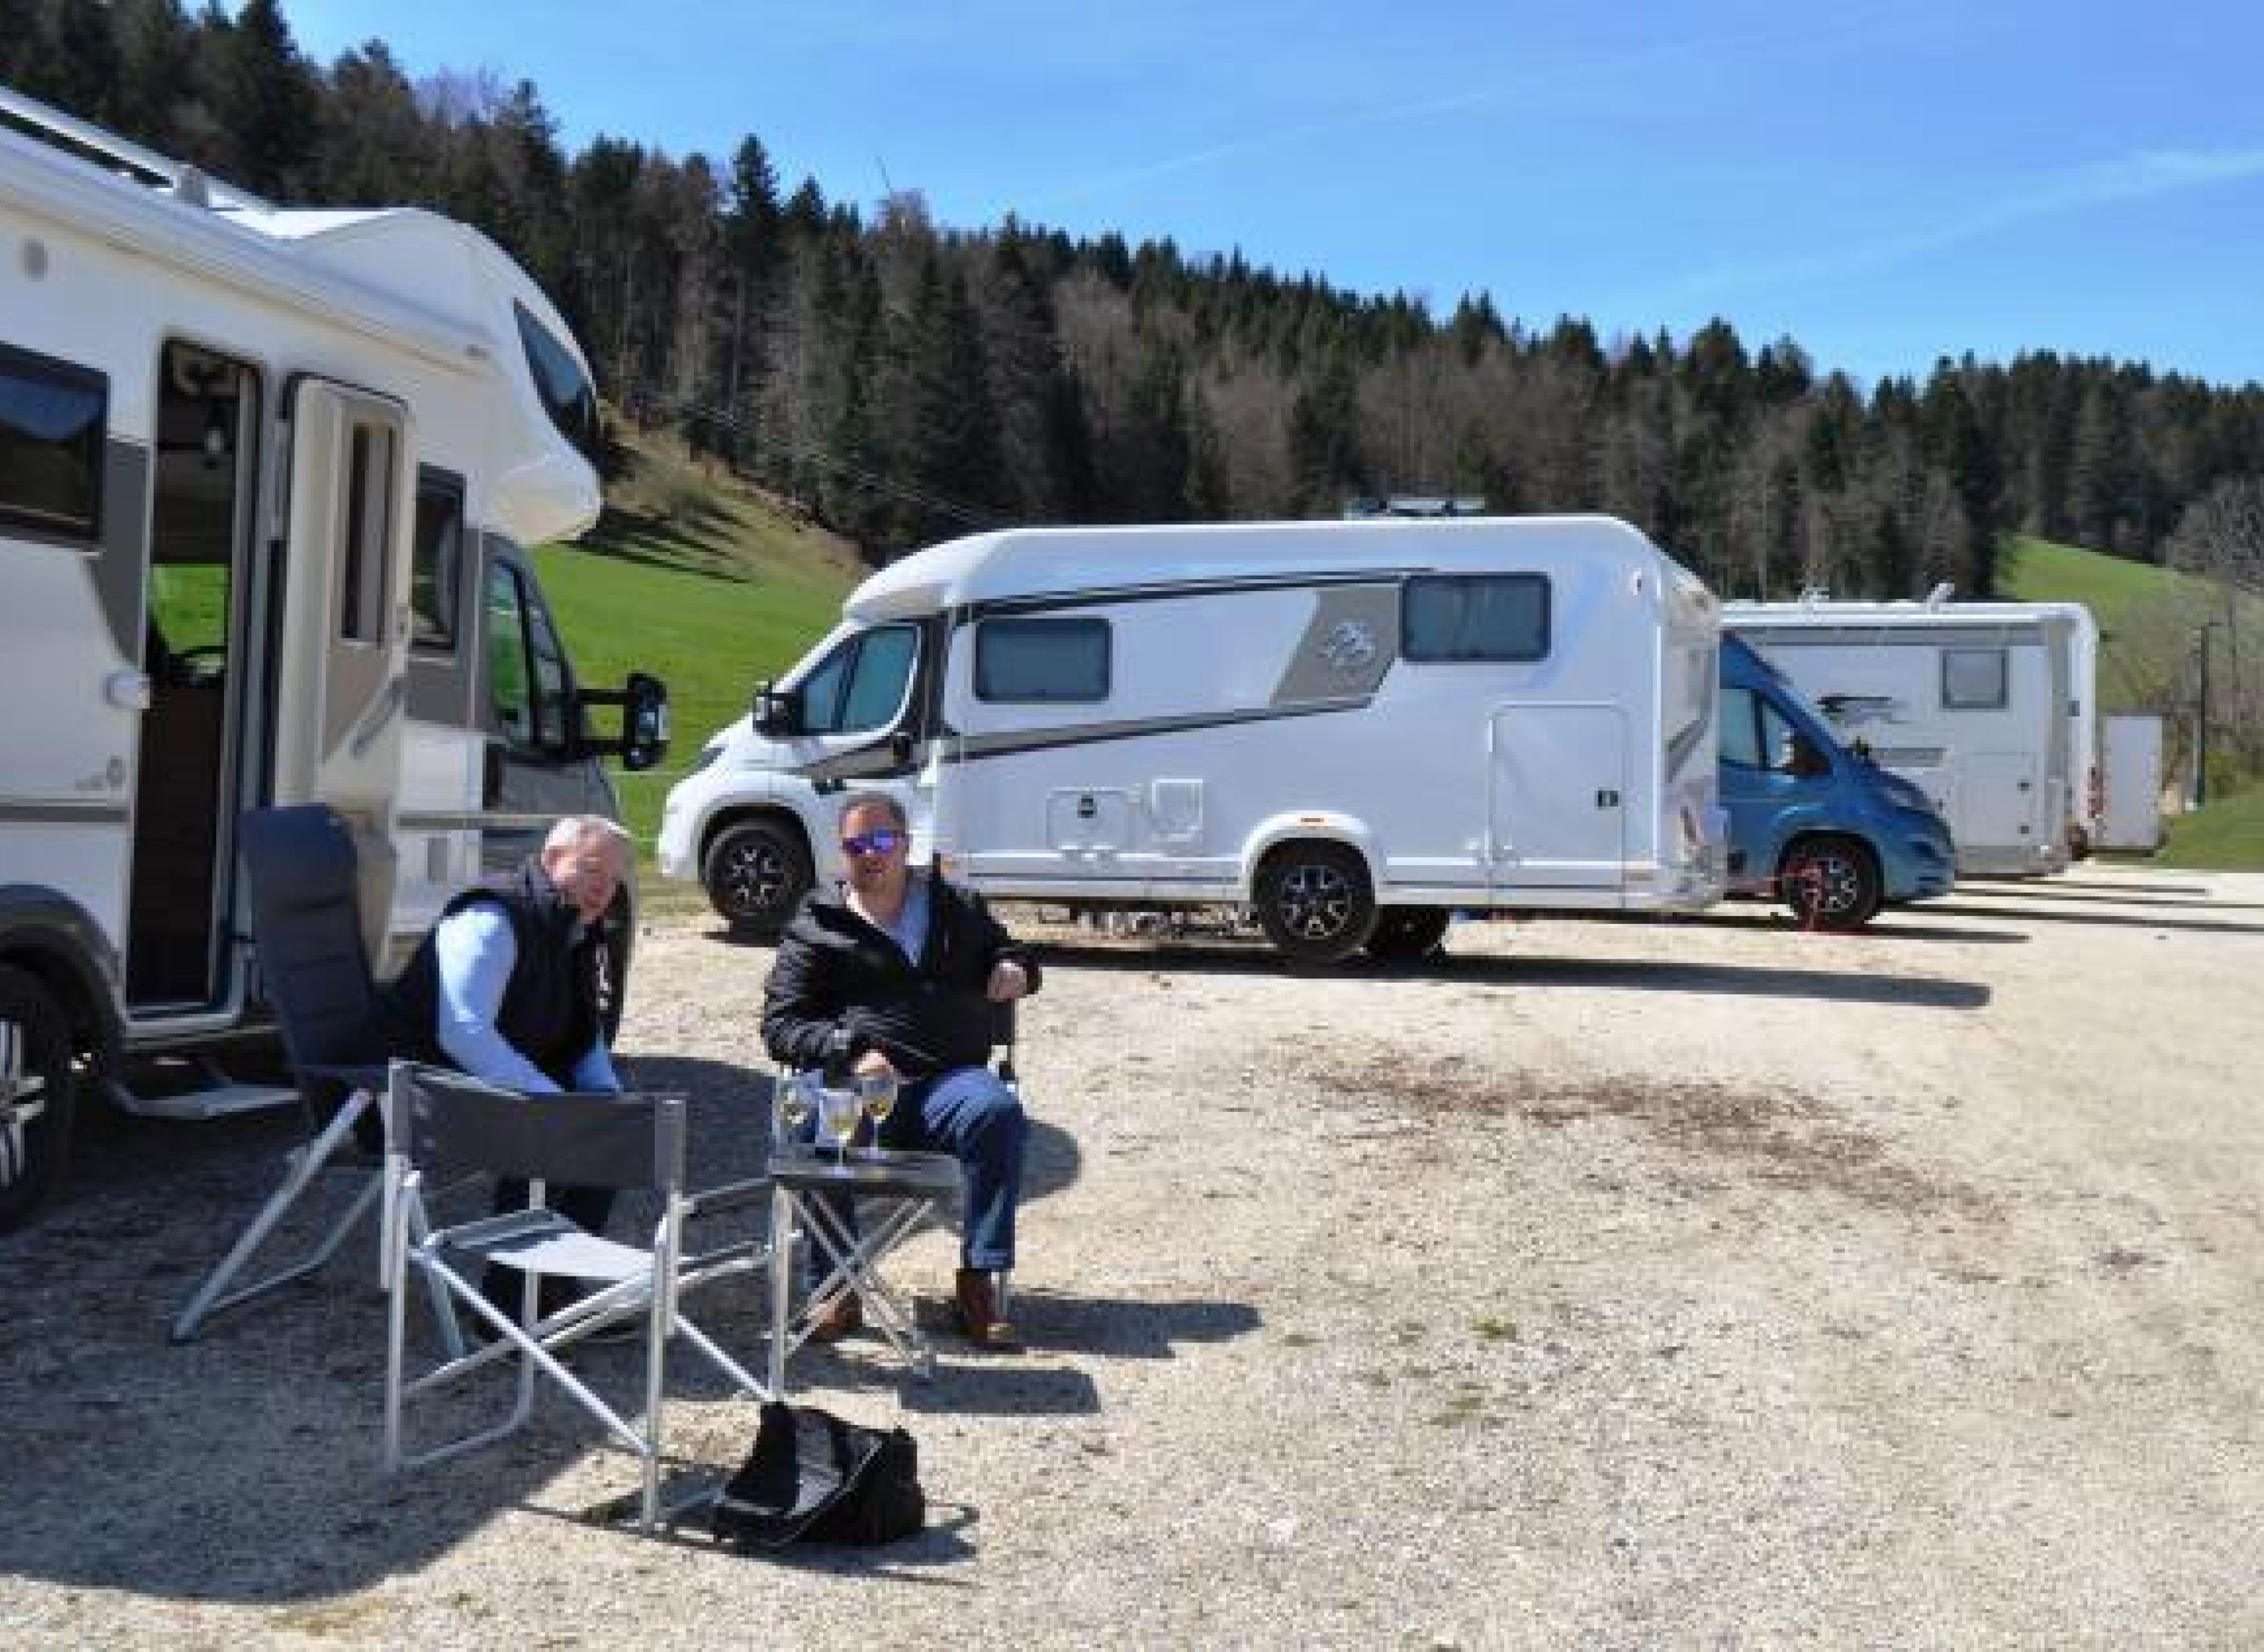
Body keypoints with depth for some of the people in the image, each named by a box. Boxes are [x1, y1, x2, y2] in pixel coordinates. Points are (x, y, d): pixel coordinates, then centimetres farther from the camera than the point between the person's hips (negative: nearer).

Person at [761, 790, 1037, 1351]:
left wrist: (1015, 971, 7)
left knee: (1000, 1112, -32)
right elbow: (780, 1024, 7)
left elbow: (1013, 955, 35)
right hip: (856, 1084, -1)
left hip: (949, 1078, 1)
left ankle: (979, 1283, -22)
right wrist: (851, 1053, -12)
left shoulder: (958, 908, 22)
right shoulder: (817, 926, 14)